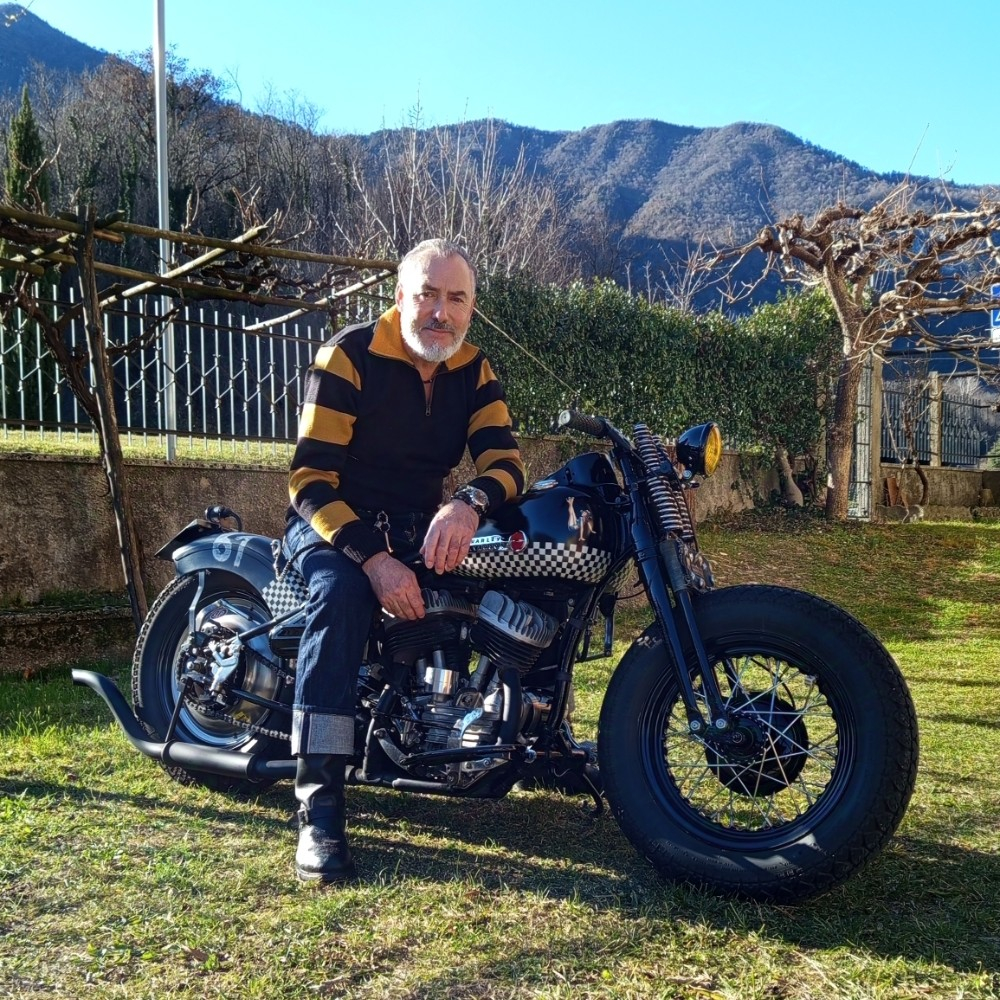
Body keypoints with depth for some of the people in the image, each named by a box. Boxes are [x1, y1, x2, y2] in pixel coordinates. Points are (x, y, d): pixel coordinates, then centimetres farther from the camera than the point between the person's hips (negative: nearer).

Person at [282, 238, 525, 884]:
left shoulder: (474, 371, 4)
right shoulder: (348, 357, -11)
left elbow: (505, 459, -9)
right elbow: (311, 477, -18)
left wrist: (470, 504, -34)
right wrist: (372, 557, -33)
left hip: (421, 528, 5)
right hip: (333, 521, -5)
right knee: (342, 592, -37)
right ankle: (319, 806, -36)